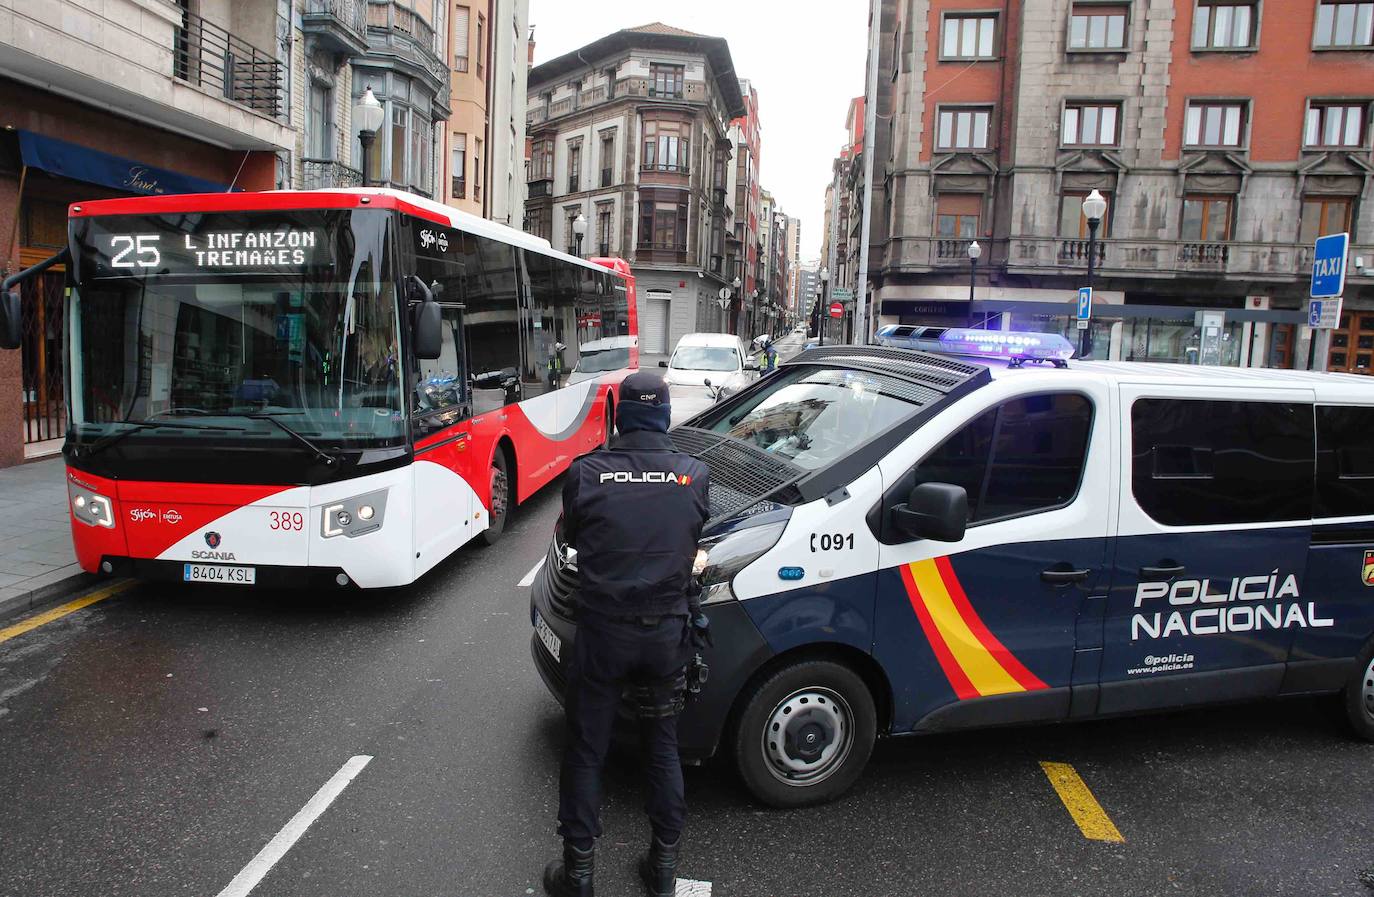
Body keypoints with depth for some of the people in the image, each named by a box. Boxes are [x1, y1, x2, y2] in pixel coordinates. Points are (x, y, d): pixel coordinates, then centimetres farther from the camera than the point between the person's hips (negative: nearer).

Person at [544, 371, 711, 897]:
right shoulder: (693, 475, -6)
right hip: (666, 635, 2)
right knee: (663, 749, 18)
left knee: (585, 752, 13)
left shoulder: (586, 473, -10)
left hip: (601, 632, -2)